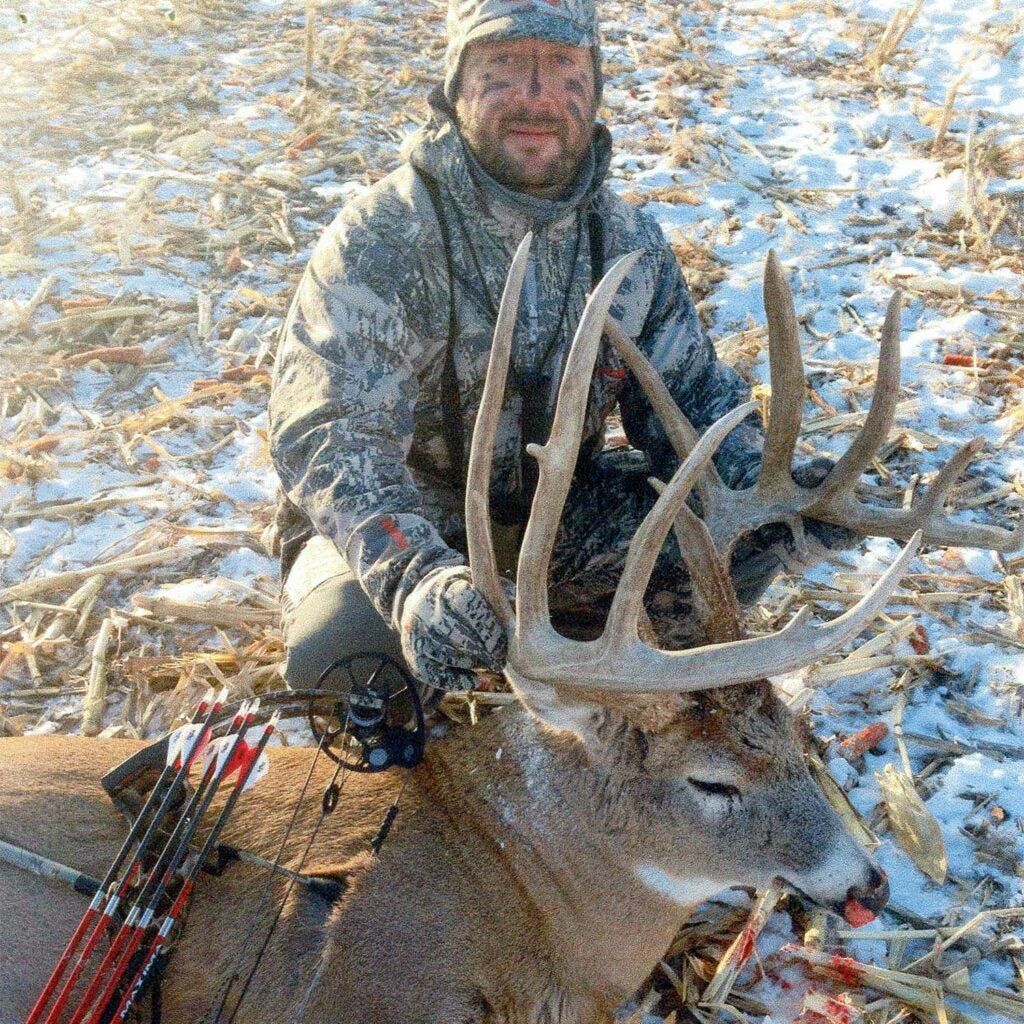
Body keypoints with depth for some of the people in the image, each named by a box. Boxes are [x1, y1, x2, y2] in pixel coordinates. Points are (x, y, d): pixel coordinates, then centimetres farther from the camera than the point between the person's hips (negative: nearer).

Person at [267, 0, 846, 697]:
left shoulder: (630, 241, -4)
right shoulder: (379, 241, -21)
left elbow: (690, 392, 2)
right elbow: (332, 436, -30)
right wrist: (414, 575, -50)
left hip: (558, 508, 5)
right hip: (400, 526, -4)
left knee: (748, 537, -12)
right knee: (342, 654, -34)